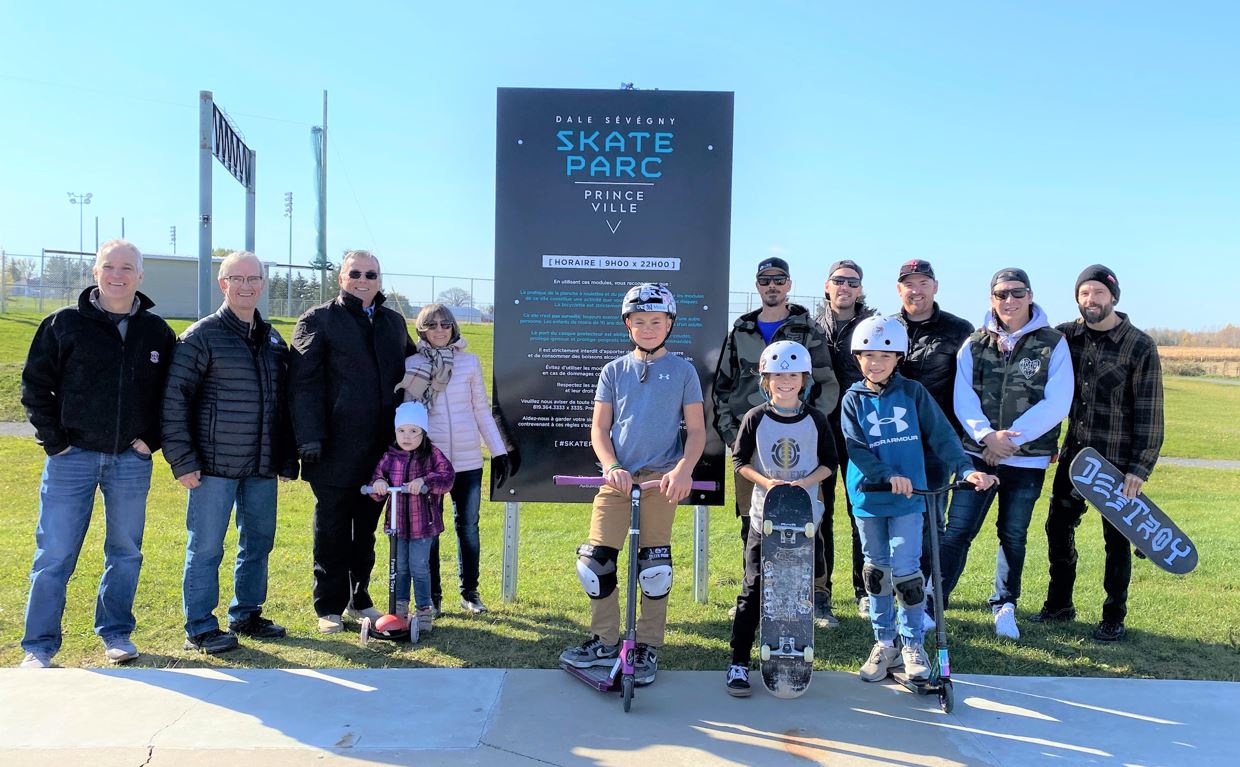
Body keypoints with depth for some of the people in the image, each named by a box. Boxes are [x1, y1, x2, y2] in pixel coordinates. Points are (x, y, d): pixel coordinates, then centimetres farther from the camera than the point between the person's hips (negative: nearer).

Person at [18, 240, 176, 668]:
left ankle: (116, 633, 25)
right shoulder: (64, 324, -1)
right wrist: (54, 440, -5)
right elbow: (34, 385, 1)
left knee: (125, 552, 11)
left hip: (131, 460, 2)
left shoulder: (157, 332, 5)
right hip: (72, 457, -2)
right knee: (54, 554, 0)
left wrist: (153, 439, 2)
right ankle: (39, 646, 11)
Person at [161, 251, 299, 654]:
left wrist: (287, 458, 13)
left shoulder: (273, 340, 13)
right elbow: (173, 399, -8)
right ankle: (200, 628, 13)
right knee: (206, 548, 2)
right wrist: (183, 461, -12)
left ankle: (246, 614, 29)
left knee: (259, 542, 14)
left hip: (262, 468, 6)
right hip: (214, 466, -6)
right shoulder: (202, 336, -5)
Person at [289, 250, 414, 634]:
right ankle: (330, 607, 19)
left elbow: (408, 373, 21)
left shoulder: (394, 322, 14)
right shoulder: (318, 320, -2)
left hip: (381, 451, 5)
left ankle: (359, 599, 29)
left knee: (366, 531, 15)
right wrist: (310, 437, -18)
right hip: (335, 451, -5)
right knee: (332, 532, 6)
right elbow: (303, 383, -10)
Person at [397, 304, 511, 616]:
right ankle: (432, 595, 18)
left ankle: (470, 592, 22)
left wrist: (499, 451, 5)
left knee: (468, 526, 9)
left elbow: (482, 410, 9)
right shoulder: (412, 365, 1)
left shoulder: (470, 362, 5)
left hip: (468, 460, 1)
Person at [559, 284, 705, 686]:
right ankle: (605, 642, 18)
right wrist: (611, 466, -11)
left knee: (654, 567, 1)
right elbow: (599, 427, 7)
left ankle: (648, 648, 17)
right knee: (595, 561, 0)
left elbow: (696, 429, 3)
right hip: (617, 478, 2)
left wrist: (683, 469, -14)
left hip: (661, 479, -2)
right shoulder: (613, 371, 9)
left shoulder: (683, 370, 5)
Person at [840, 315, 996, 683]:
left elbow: (941, 435, -3)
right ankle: (884, 643, 25)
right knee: (875, 569, 10)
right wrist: (888, 475, -23)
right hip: (868, 497, 1)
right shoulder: (854, 399, 0)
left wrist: (966, 469, -18)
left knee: (905, 570, -4)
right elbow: (855, 449, -9)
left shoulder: (913, 393, 1)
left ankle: (913, 645, 14)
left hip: (908, 498, -1)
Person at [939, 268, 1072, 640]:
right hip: (978, 454, 1)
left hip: (1028, 459, 0)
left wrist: (1010, 438, -15)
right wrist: (987, 435, -19)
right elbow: (963, 398, -2)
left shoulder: (1053, 344, -1)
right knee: (957, 531, -5)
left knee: (1013, 536, 12)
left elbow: (1057, 403, -9)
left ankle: (1005, 606, 30)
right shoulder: (975, 345, 5)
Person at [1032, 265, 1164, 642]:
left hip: (1117, 463, -4)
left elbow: (1149, 413, -9)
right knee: (1058, 528, 12)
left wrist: (1139, 469, -12)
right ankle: (1059, 605, 29)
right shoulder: (1066, 335, 1)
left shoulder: (1140, 346, -10)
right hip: (1073, 455, 4)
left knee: (1116, 539, 6)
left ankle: (1114, 617, 21)